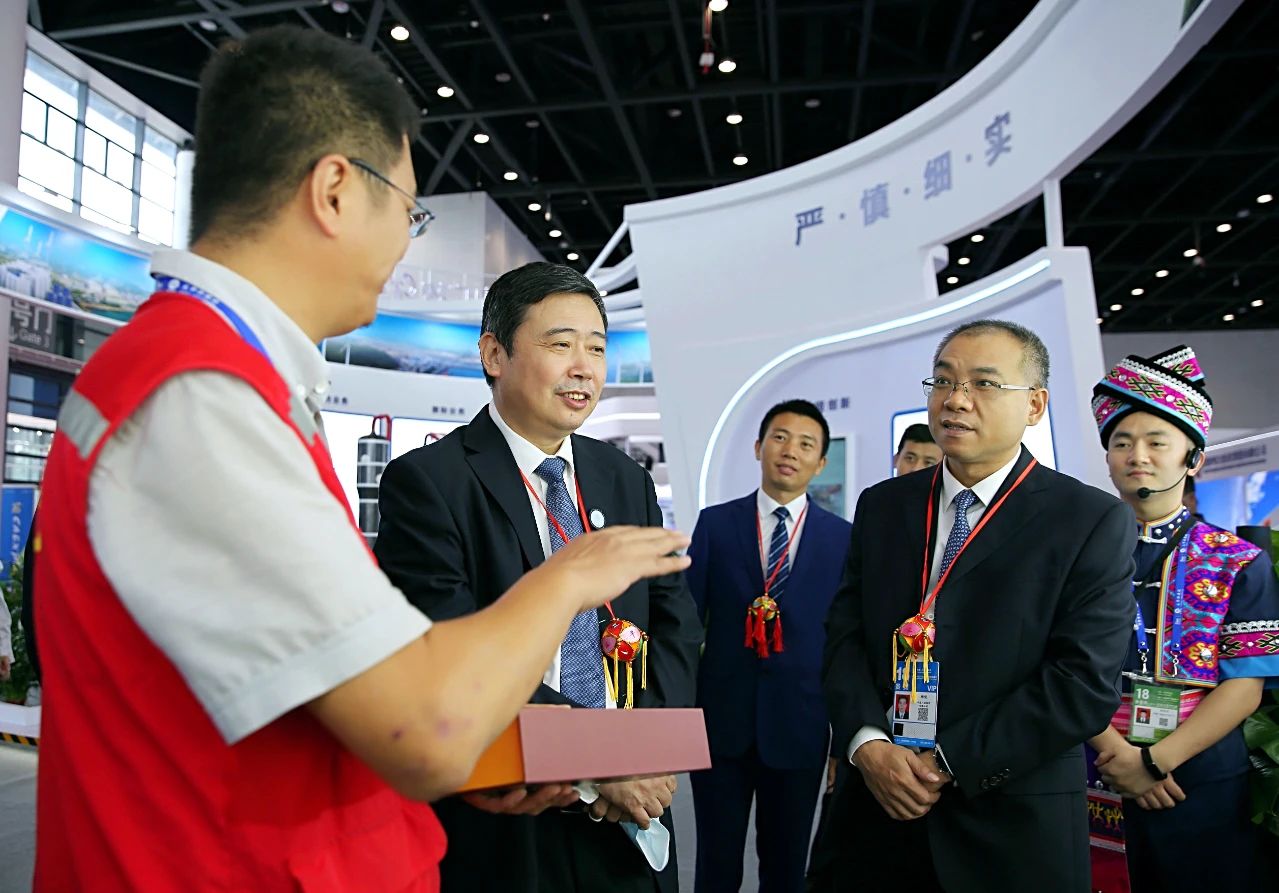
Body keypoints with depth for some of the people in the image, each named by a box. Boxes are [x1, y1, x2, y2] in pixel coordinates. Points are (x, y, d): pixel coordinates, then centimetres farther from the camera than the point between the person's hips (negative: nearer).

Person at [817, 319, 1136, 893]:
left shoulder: (1093, 522, -7)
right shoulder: (880, 506, 6)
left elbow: (1086, 681, -13)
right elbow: (845, 637, 3)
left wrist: (949, 762, -14)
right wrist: (869, 744, -12)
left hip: (1012, 828, -3)